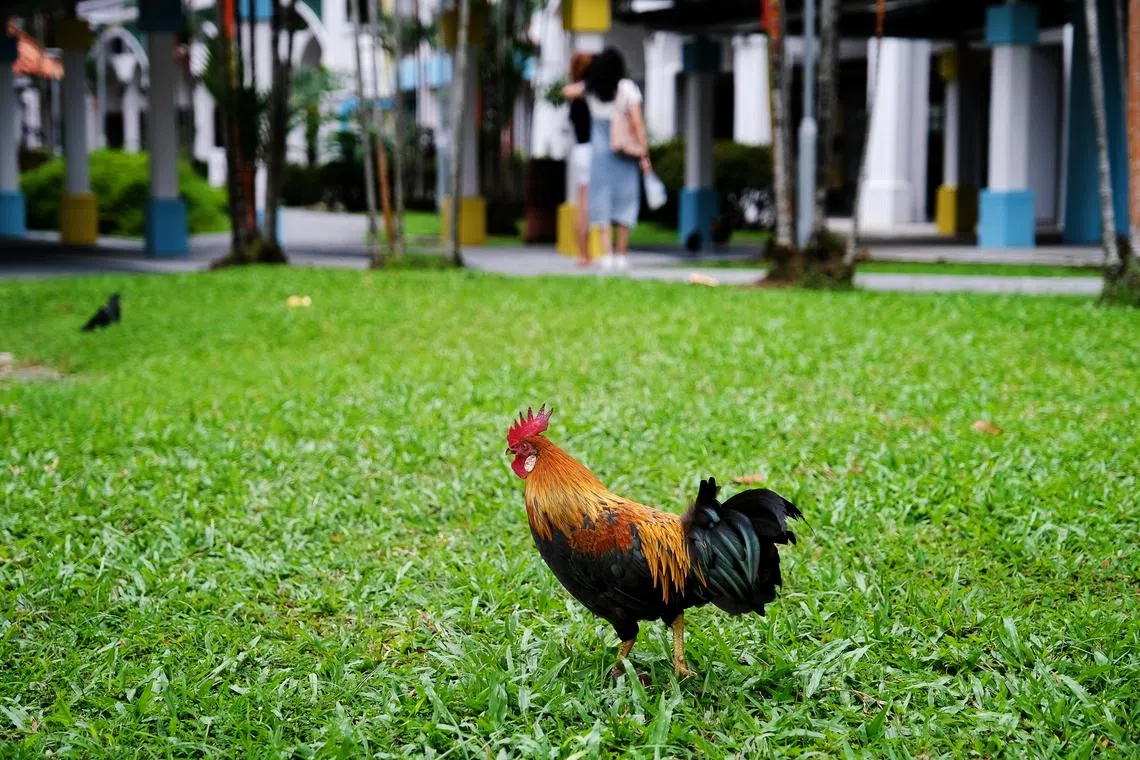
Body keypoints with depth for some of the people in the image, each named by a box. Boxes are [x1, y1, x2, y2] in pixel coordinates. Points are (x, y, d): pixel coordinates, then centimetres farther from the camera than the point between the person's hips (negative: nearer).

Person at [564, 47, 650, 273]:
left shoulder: (590, 89, 1)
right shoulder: (627, 88, -6)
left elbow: (567, 91, 18)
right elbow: (637, 123, -9)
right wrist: (644, 153, -7)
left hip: (599, 150, 2)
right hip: (623, 152, -2)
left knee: (603, 201, 3)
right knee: (624, 202, 6)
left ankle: (607, 254, -6)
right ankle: (622, 255, 6)